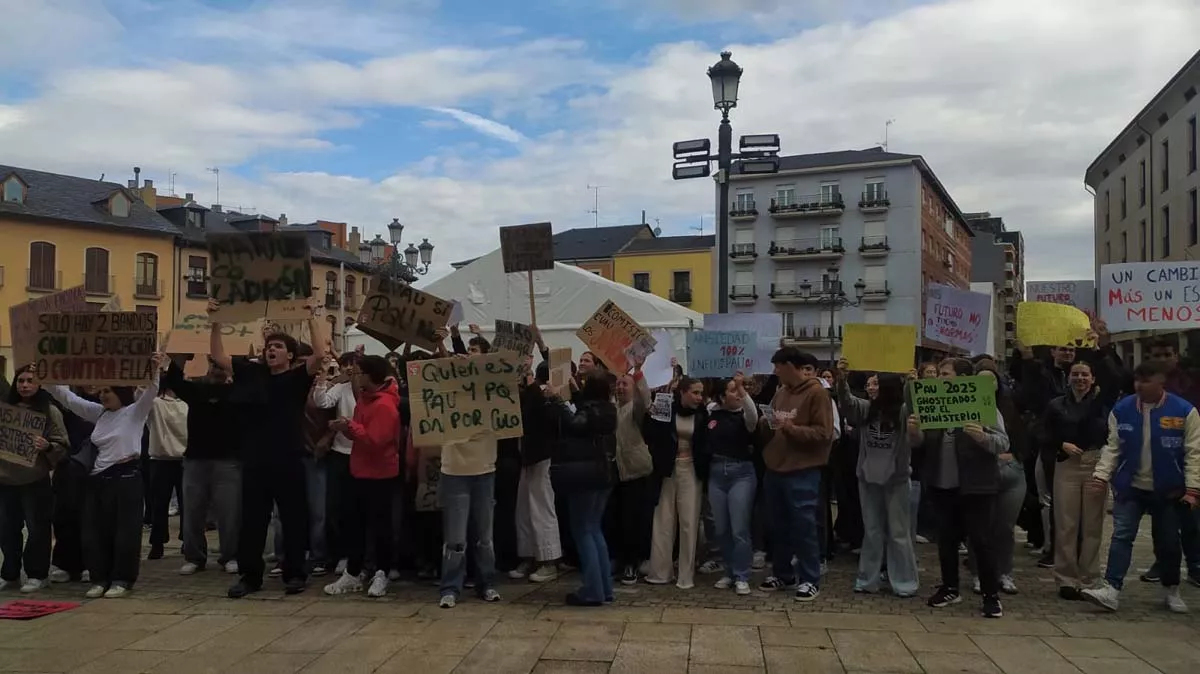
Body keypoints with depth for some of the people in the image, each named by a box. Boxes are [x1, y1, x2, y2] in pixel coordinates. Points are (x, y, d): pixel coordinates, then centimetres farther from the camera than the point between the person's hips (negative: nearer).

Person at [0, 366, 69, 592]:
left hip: (35, 481, -4)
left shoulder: (50, 411, -4)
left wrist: (46, 446, -25)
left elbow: (63, 445, -7)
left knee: (37, 528, 3)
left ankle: (37, 575, 16)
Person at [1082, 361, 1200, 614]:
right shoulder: (1121, 409, -4)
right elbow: (1112, 447, 0)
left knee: (1168, 541, 12)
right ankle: (1111, 589, -9)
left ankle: (1171, 590, 32)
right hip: (1130, 487, 1)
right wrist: (1102, 475, -10)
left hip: (1168, 490, -1)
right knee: (1121, 536, -6)